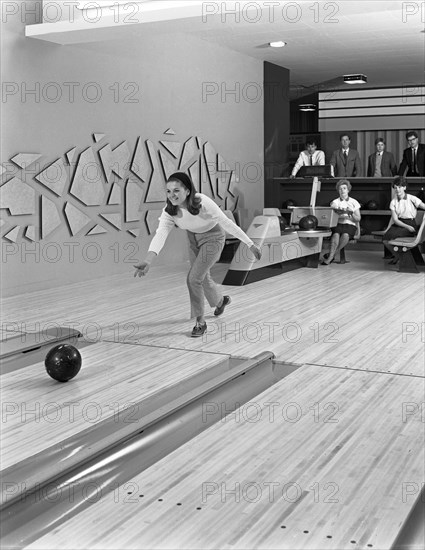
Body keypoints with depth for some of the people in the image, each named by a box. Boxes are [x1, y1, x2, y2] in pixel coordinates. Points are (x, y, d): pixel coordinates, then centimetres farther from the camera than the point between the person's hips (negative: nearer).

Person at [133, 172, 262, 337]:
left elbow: (227, 223, -28)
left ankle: (200, 322, 3)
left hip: (212, 238, -5)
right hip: (193, 238, 6)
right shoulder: (169, 211, -23)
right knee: (203, 277, 21)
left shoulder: (203, 203, -35)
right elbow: (161, 234, -35)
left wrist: (250, 244, -24)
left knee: (194, 278, -15)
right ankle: (221, 300, 55)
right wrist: (148, 260, -52)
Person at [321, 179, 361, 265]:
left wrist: (351, 213, -12)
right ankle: (331, 256, -43)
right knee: (336, 234, -36)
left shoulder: (354, 202, 15)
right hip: (338, 224, 1)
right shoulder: (335, 202, 17)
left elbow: (358, 219, 8)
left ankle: (330, 256, -32)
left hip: (351, 225, -1)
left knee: (345, 235, -36)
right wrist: (339, 212, -19)